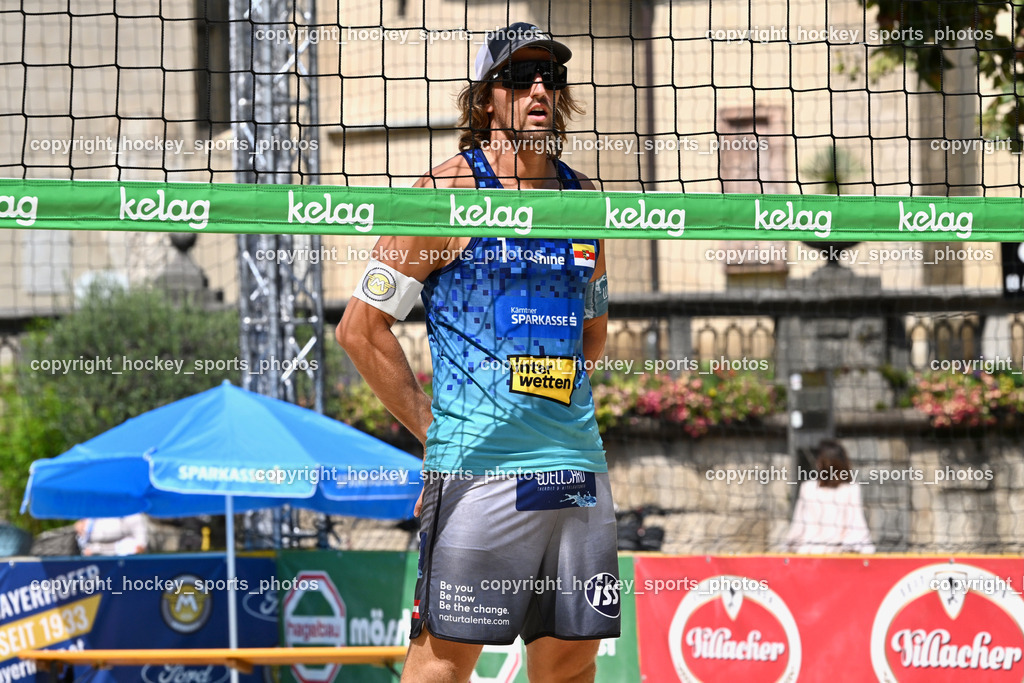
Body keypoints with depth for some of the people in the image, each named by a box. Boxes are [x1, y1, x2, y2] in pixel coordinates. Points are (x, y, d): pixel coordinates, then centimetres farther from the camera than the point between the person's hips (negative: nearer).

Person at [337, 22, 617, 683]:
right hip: (477, 462, -6)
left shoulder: (581, 198, 14)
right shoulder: (449, 191, -3)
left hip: (578, 466, 6)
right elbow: (362, 326, -2)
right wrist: (431, 425, -3)